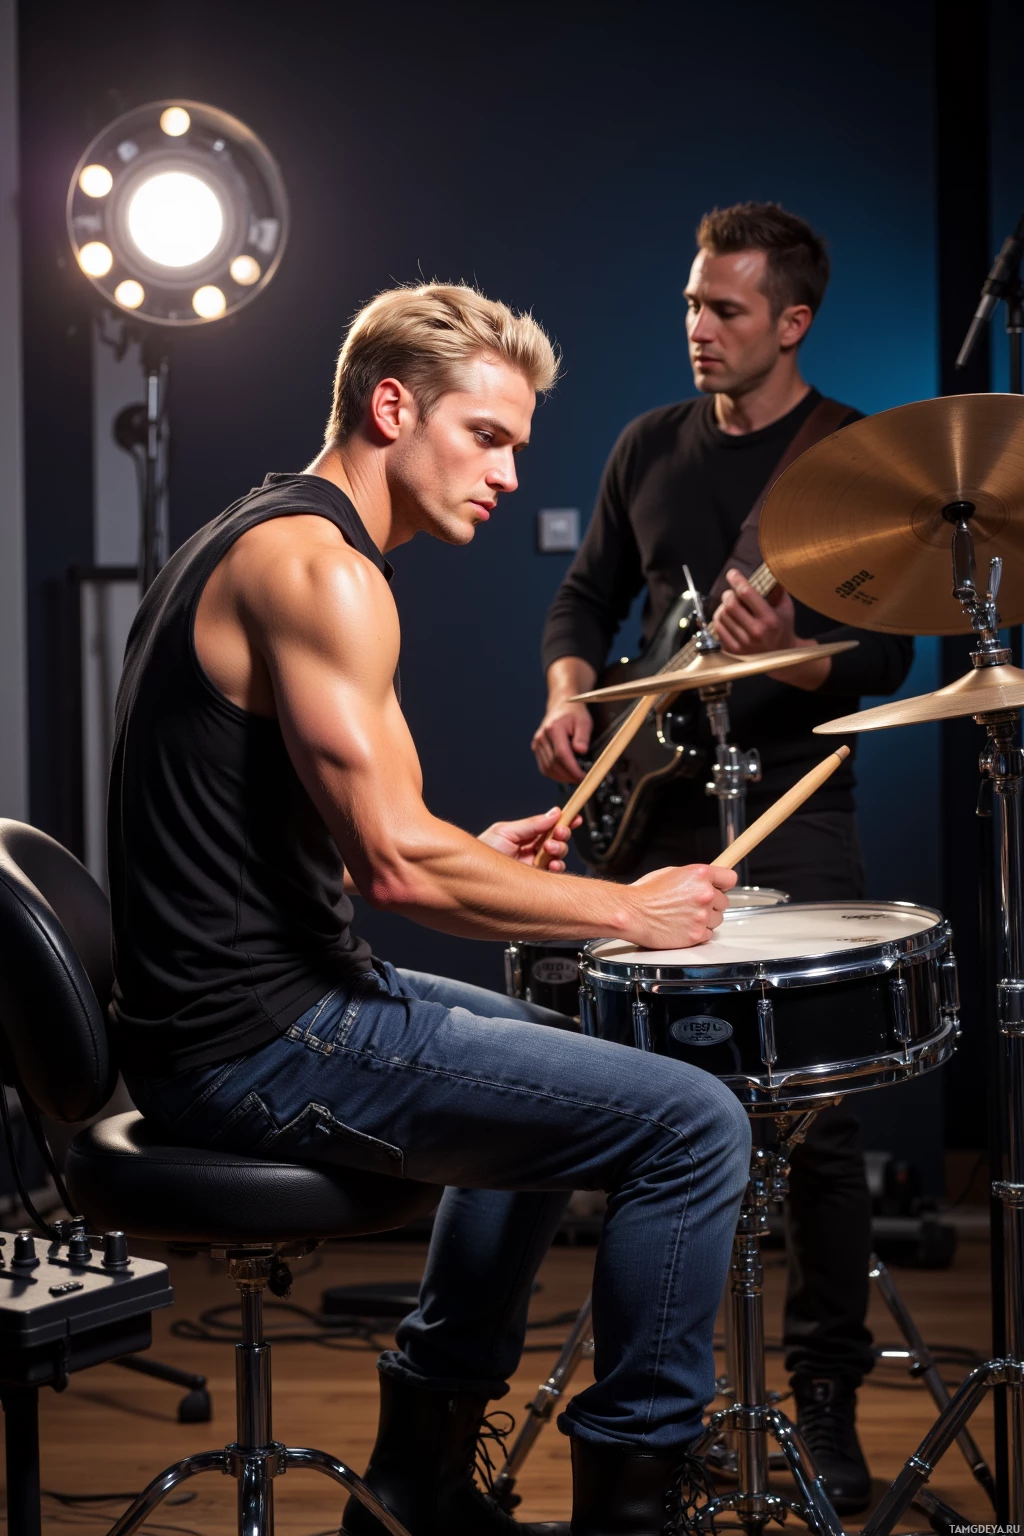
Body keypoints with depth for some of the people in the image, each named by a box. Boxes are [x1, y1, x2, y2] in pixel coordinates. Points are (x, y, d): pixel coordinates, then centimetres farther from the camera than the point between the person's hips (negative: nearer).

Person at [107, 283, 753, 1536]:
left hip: (214, 1018, 11)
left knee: (553, 1066, 31)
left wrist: (472, 861, 13)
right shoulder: (319, 566, -16)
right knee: (693, 1126, -13)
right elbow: (396, 867, -24)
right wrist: (629, 909, -12)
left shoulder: (244, 542, 17)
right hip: (261, 1043, -11)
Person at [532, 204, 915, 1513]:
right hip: (661, 804, 4)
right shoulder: (650, 448, 11)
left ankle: (827, 1402, 5)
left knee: (817, 1111, -6)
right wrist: (569, 694, -1)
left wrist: (789, 655, -28)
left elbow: (886, 655, -8)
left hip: (795, 814, -4)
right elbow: (589, 595, 19)